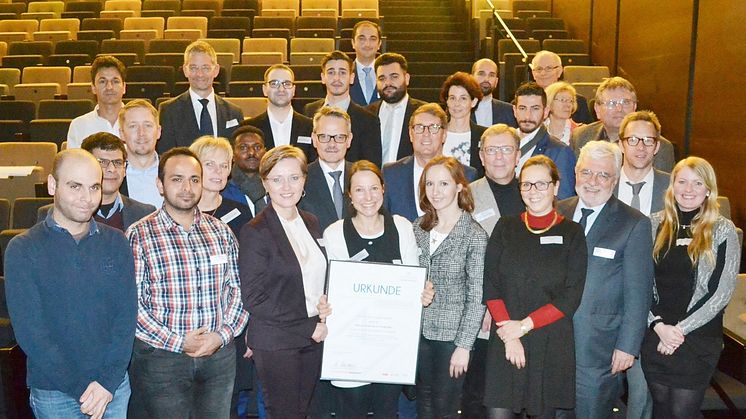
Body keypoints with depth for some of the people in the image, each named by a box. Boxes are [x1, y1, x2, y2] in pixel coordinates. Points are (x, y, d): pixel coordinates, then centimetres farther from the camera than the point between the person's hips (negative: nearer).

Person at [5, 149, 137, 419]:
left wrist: (108, 381, -13)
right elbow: (29, 330, -12)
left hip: (114, 386, 2)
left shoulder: (115, 243, 0)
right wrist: (80, 388, -15)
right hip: (53, 392, -2)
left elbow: (127, 313, -4)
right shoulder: (23, 249, -7)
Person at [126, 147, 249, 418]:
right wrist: (178, 342, -14)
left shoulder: (221, 231, 7)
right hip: (159, 358, -3)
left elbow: (237, 289, 5)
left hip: (219, 355, 4)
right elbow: (131, 303, -11)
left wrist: (222, 335, -9)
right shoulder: (139, 235, -6)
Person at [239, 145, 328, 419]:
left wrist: (322, 322, 1)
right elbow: (253, 299, -15)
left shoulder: (311, 223, 8)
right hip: (275, 343, -6)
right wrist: (308, 328, -15)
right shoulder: (254, 232, -13)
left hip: (313, 338, 6)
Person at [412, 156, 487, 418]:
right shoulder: (418, 227, 4)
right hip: (419, 330, 5)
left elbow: (477, 297, -11)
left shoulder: (474, 236, -11)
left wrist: (464, 345, -13)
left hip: (452, 334, -4)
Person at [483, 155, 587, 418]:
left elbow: (571, 297, -4)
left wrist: (524, 325, -11)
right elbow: (490, 285, 1)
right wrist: (509, 332, -11)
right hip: (504, 343, 1)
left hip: (552, 344, 0)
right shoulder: (505, 228, 7)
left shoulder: (571, 233, 3)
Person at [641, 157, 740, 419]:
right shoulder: (655, 224, 4)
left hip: (698, 339, -2)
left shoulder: (723, 231, -3)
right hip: (655, 336, 3)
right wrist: (658, 325, -10)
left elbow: (721, 292, -7)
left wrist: (680, 329, -12)